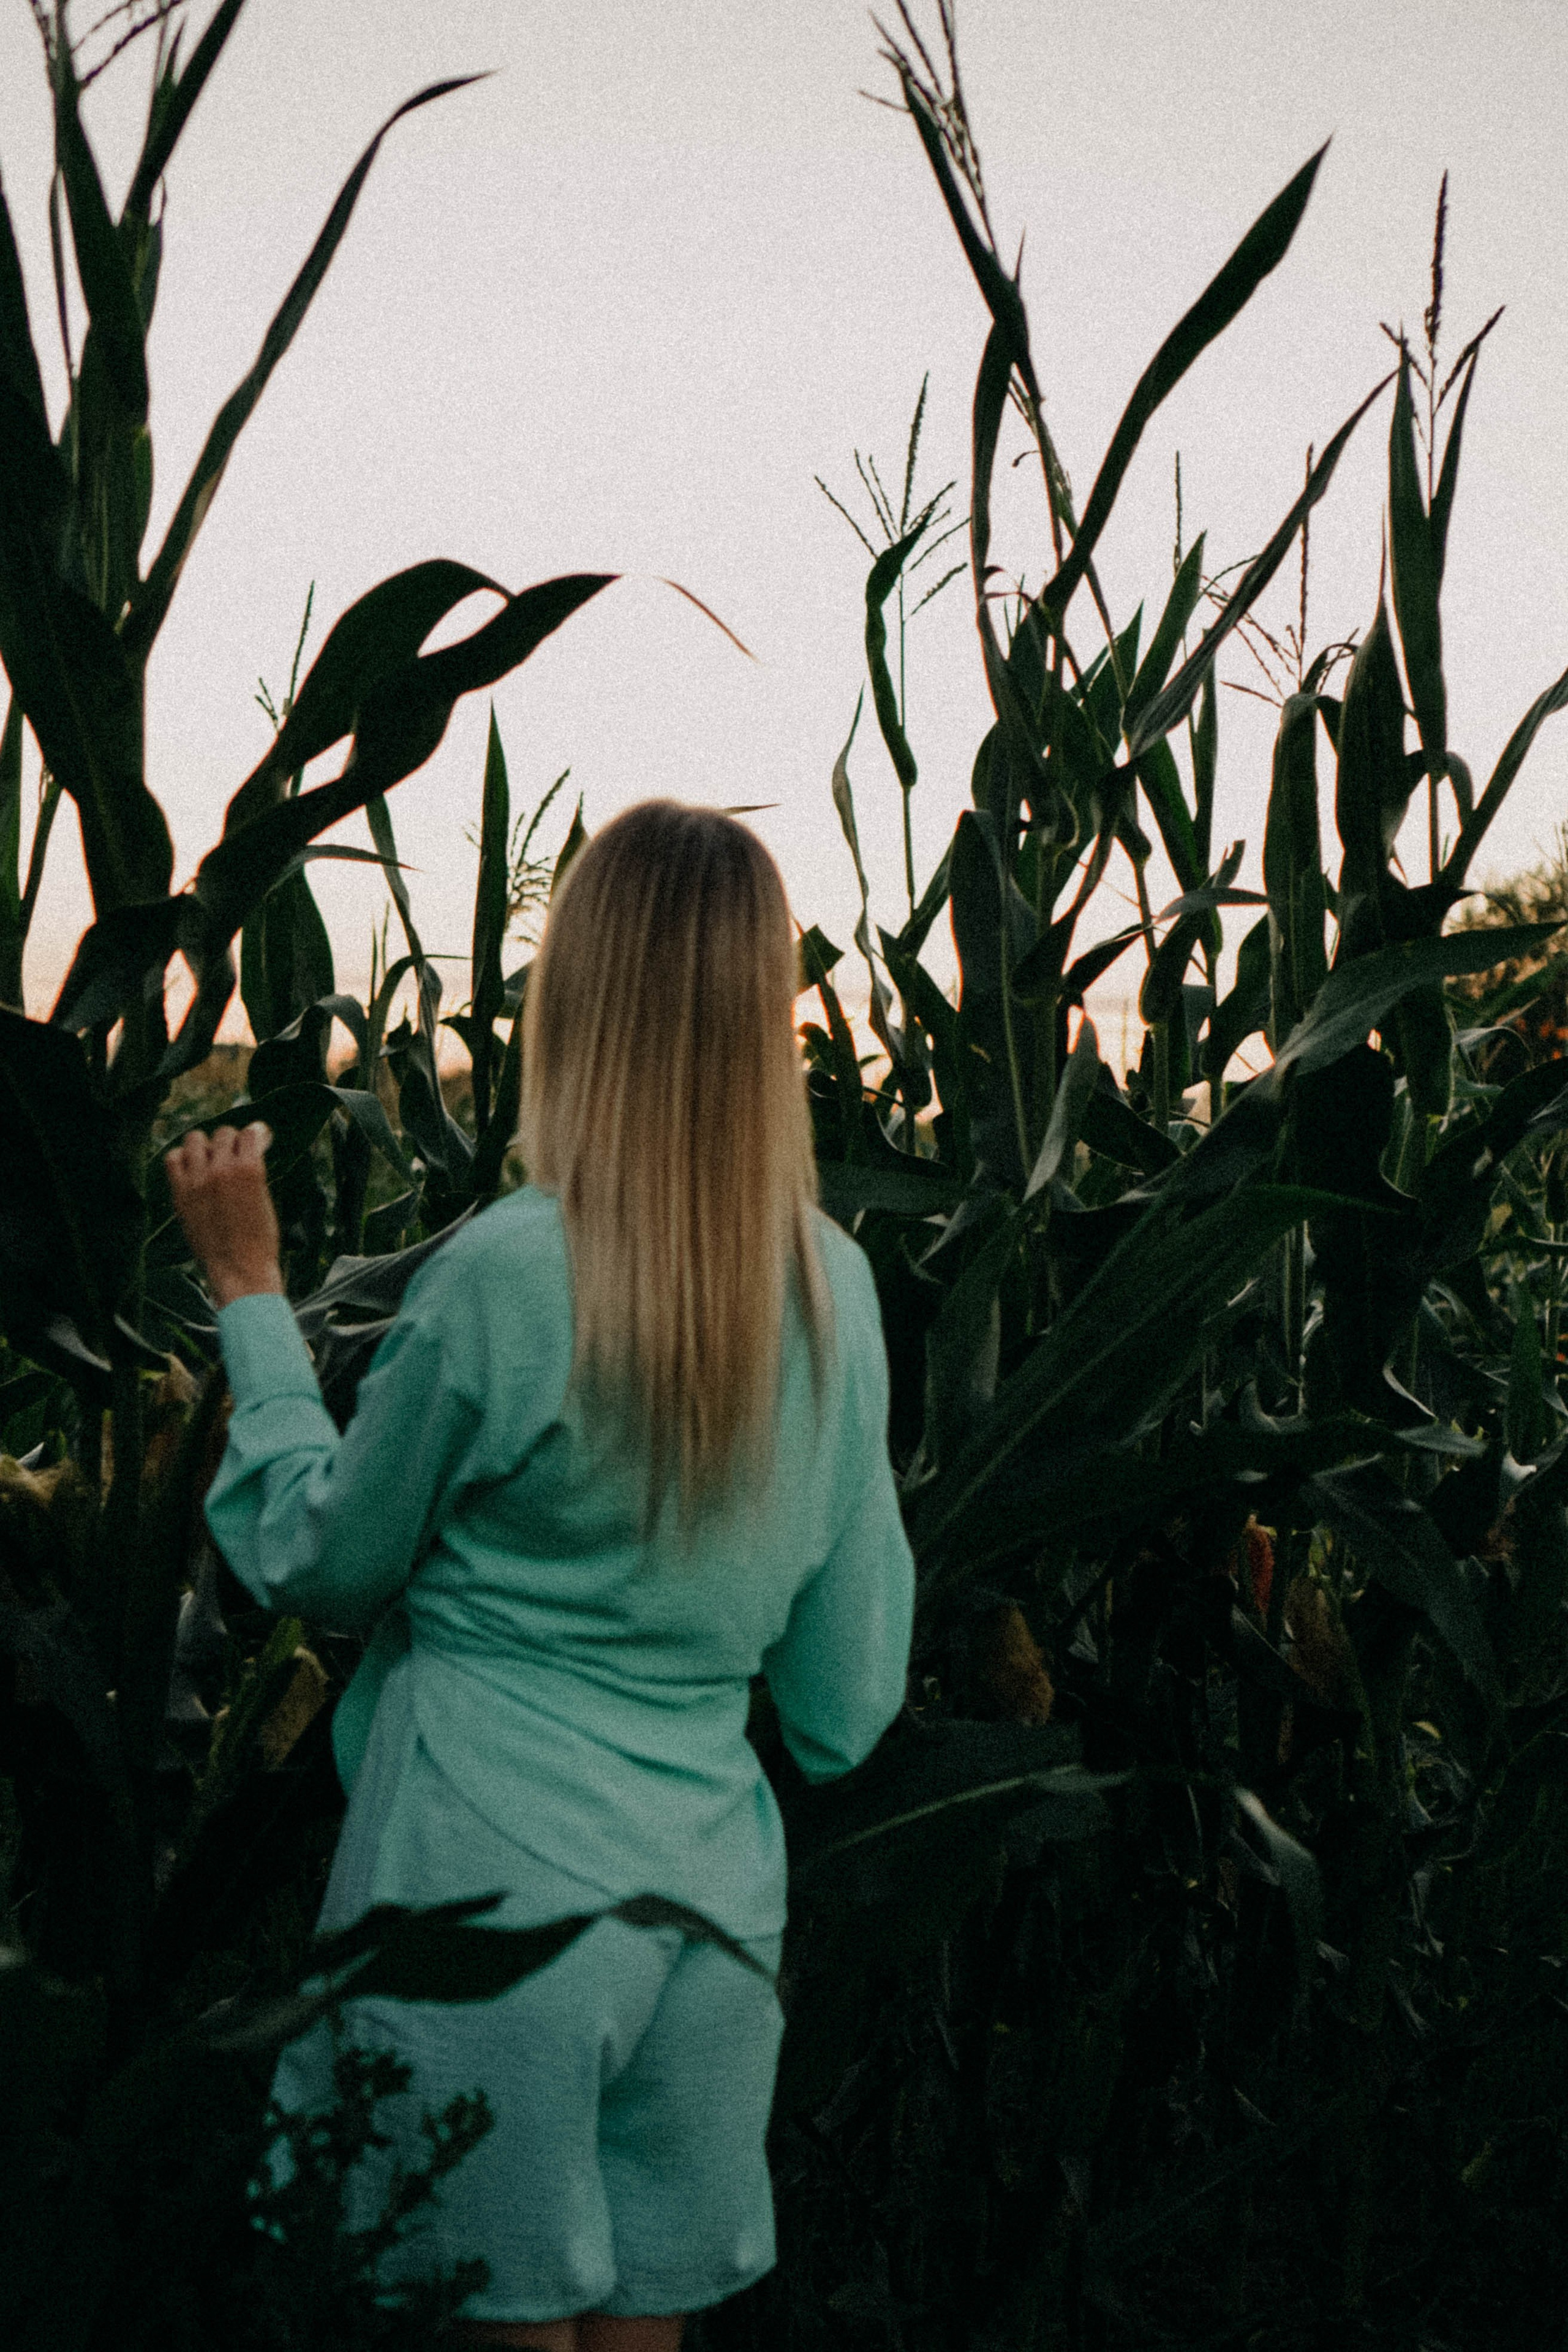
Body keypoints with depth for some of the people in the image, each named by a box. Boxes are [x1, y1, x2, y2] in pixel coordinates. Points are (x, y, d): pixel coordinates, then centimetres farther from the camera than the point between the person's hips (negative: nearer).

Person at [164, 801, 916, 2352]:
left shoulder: (504, 1275, -18)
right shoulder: (836, 1289, -2)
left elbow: (322, 1564, -2)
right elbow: (846, 1701, 6)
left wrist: (251, 1295, 6)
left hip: (494, 1884, -5)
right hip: (712, 1882, 5)